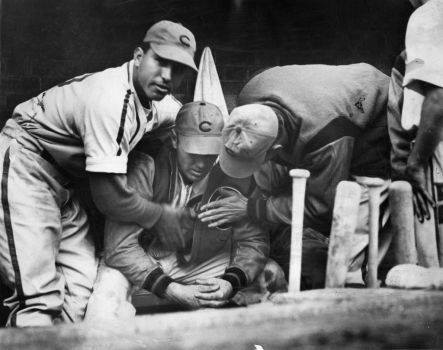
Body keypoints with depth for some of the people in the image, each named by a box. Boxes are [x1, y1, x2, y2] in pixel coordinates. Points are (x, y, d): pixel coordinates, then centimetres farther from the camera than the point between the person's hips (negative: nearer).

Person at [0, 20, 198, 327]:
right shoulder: (112, 100, -28)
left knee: (82, 286, 2)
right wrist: (168, 218, -11)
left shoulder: (159, 102, 1)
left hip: (60, 180, 9)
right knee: (40, 298, -18)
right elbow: (111, 198, -26)